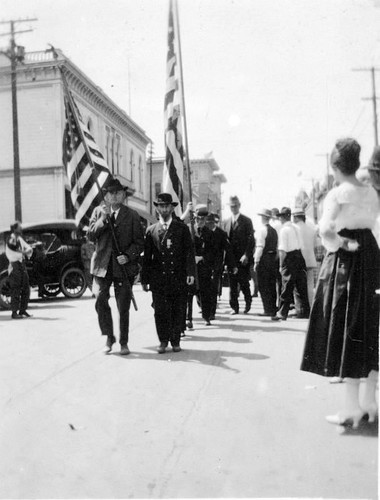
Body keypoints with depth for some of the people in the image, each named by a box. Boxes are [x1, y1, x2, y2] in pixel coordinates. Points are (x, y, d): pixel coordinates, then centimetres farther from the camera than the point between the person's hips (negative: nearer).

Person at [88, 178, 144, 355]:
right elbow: (91, 235, -1)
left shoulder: (132, 215, 5)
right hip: (102, 265, 1)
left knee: (123, 307, 2)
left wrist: (128, 255, -14)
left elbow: (139, 242, 2)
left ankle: (124, 342, 16)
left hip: (124, 266, -1)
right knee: (100, 301, -6)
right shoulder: (98, 212, 10)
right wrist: (104, 218, -12)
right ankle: (109, 338, 14)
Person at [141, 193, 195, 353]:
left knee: (178, 311, 3)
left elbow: (189, 251, 2)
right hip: (158, 278, 0)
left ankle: (175, 341, 16)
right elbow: (147, 256, 9)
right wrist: (145, 279, 4)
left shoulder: (182, 228, 8)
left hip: (178, 278, 0)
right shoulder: (151, 230, 10)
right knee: (160, 311, 0)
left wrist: (190, 272, -10)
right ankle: (163, 341, 14)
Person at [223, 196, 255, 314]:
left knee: (244, 283, 0)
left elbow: (251, 240, -6)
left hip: (243, 258, -4)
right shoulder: (227, 222, 14)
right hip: (231, 258, 4)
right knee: (232, 283, 3)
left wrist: (246, 255, -16)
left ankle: (248, 303, 21)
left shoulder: (246, 221, 0)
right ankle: (234, 307, 10)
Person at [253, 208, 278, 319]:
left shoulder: (262, 230, -10)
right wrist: (275, 258, 17)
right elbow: (277, 246, 12)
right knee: (272, 285, 12)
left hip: (264, 259, -7)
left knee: (263, 286, -2)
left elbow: (260, 247, -16)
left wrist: (256, 261, -13)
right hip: (274, 259, 7)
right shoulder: (274, 230, 11)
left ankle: (268, 310, -2)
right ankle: (273, 309, 18)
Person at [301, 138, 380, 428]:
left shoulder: (337, 194, -11)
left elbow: (326, 230, -23)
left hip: (344, 263, -6)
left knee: (345, 331, 0)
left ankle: (352, 407, 3)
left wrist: (342, 243, -7)